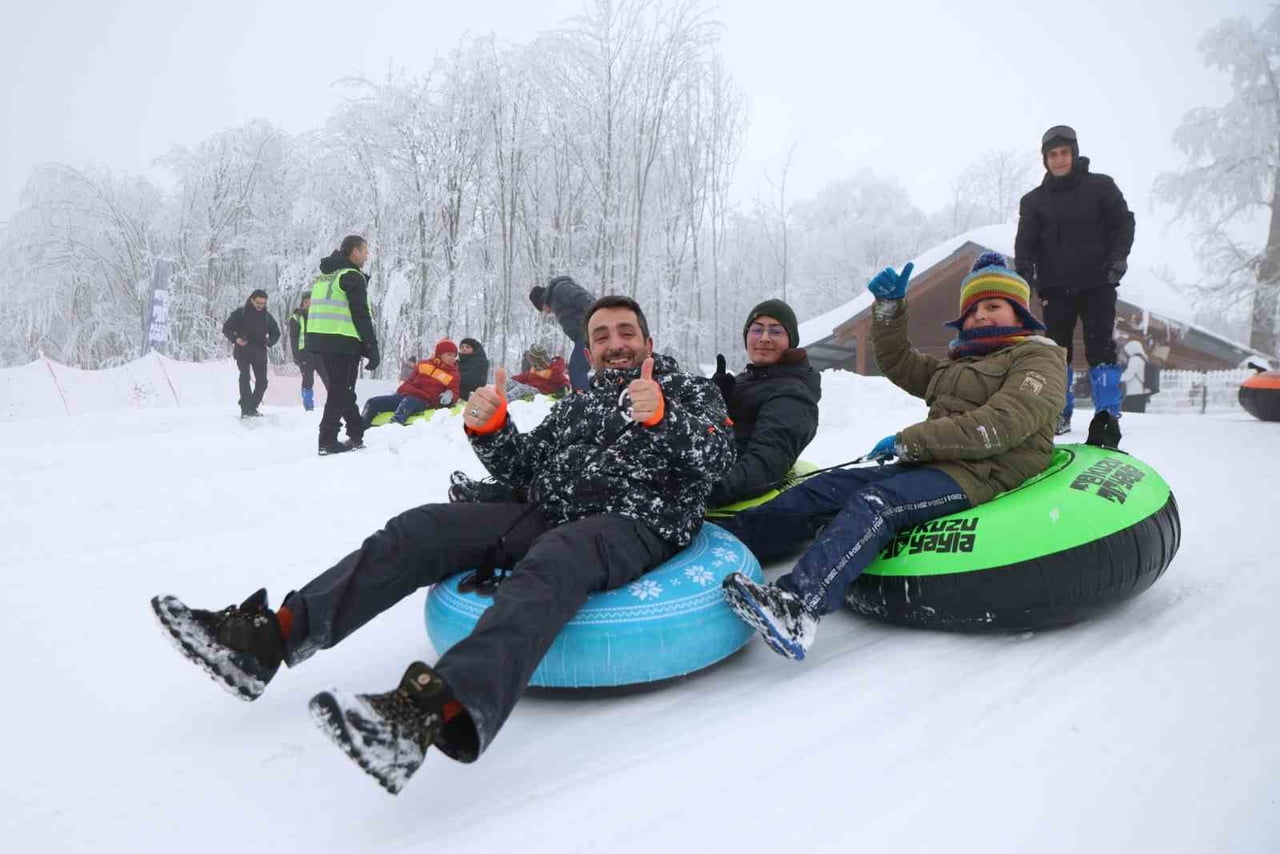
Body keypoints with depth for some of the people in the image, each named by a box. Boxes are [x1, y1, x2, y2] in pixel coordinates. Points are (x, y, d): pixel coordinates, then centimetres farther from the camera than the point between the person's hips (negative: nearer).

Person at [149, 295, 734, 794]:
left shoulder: (689, 391, 15)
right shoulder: (576, 405, 30)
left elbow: (718, 456, -4)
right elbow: (523, 466, 21)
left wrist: (661, 416, -23)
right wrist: (488, 426, 1)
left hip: (637, 525, -6)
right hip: (549, 516, 6)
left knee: (551, 563, -40)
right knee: (421, 528, -11)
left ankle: (435, 711, -63)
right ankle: (265, 640, -15)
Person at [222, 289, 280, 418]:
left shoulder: (267, 316, 7)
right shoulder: (240, 313, -2)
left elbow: (276, 333, 17)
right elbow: (226, 328, 1)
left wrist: (269, 341, -5)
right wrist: (235, 339, -17)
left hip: (259, 353, 4)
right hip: (242, 352, -4)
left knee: (262, 382, 1)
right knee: (245, 377, -17)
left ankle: (253, 407, 15)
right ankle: (245, 408, -18)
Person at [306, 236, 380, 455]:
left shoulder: (323, 276, 20)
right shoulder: (352, 277, -7)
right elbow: (361, 316, -12)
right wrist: (372, 348, -9)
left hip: (316, 341, 8)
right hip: (342, 344, -8)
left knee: (339, 390, 16)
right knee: (340, 393, -1)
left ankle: (357, 433, 22)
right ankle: (328, 441, -1)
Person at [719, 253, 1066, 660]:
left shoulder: (1040, 358, 4)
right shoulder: (959, 362, 29)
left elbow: (1001, 424, -13)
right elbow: (897, 362, 32)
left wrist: (908, 440, -15)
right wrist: (889, 307, 16)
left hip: (978, 475, -8)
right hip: (927, 466, 8)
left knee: (874, 504, -34)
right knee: (820, 489, -9)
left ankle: (797, 606, -52)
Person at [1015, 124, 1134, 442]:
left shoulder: (1101, 187, 6)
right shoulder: (1034, 200, 9)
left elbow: (1124, 222, 6)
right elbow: (1025, 243, 3)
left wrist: (1118, 258, -9)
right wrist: (1025, 274, -12)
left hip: (1097, 285, -2)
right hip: (1056, 288, 2)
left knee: (1100, 350, -5)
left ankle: (1107, 415, 0)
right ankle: (1060, 413, 12)